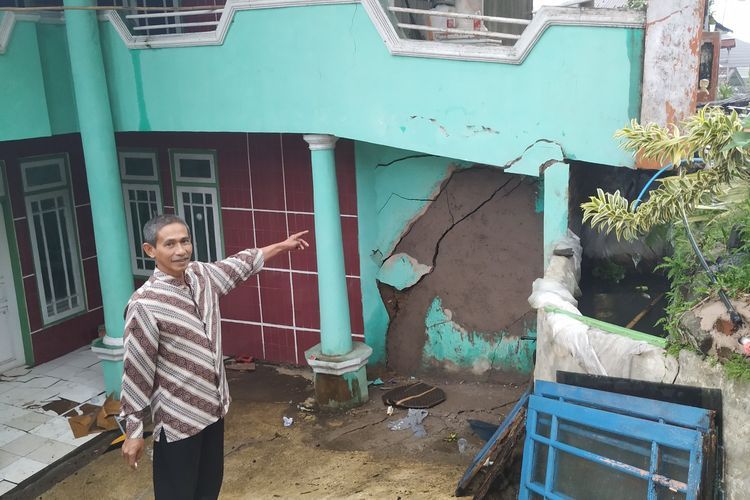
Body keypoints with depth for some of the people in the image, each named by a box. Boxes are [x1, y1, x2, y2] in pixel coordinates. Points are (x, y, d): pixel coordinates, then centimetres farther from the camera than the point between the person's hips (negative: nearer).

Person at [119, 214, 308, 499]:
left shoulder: (201, 276, -2)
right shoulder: (145, 304, -22)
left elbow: (241, 265, 18)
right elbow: (135, 371, -18)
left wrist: (283, 246, 29)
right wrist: (132, 431, -13)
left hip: (213, 406, 7)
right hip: (177, 417, -7)